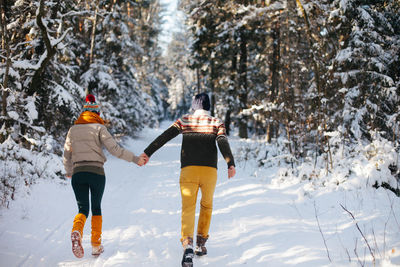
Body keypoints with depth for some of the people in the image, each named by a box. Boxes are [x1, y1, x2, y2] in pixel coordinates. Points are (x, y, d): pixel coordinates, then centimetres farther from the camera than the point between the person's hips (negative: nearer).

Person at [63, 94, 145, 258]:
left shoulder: (73, 130, 13)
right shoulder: (99, 127, 1)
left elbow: (66, 156, 16)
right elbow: (114, 149, -9)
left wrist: (69, 172, 34)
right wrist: (135, 159, -4)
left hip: (78, 173, 2)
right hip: (96, 172, -2)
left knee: (83, 209, 5)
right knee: (96, 207, 15)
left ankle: (76, 232, -27)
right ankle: (96, 246, 14)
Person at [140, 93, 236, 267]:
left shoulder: (184, 121, 11)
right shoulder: (216, 123, 8)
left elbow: (164, 136, 2)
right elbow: (223, 143, -8)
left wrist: (148, 153, 1)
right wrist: (231, 164, -18)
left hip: (188, 170, 0)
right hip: (209, 170, 0)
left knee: (188, 209, -6)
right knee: (207, 205, 23)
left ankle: (187, 244, -31)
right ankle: (201, 243, 24)